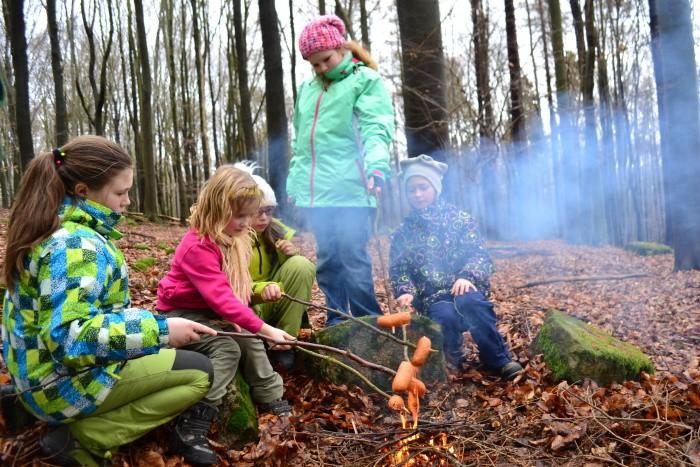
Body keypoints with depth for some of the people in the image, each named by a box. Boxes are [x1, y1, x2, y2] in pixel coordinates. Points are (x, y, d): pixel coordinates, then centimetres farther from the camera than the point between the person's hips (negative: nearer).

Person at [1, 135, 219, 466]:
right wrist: (159, 329, -33)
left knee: (173, 351, 23)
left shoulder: (51, 228, 4)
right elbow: (68, 336, -35)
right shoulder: (79, 246, -27)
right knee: (199, 372, -8)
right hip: (65, 383, -10)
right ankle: (79, 439, -7)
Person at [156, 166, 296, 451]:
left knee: (250, 340, -1)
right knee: (227, 348, -25)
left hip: (210, 312, 8)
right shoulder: (197, 246, -29)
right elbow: (221, 297, -36)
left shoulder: (233, 238, 1)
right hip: (182, 314, -8)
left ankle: (270, 398, 13)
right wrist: (264, 328, -38)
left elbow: (236, 289, 11)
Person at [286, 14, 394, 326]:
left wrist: (377, 164, -31)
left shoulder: (366, 80, 1)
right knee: (327, 259, 10)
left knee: (353, 257, -7)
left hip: (350, 189, -6)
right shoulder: (307, 88, 20)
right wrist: (293, 184, 18)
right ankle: (337, 322, 22)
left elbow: (376, 129, -13)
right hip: (315, 190, 6)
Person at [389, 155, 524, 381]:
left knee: (469, 302, -36)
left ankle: (497, 359, -19)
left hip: (464, 289, -1)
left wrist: (467, 277, -23)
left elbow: (479, 255, -3)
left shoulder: (459, 219, 5)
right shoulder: (403, 233, 11)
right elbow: (398, 271, 6)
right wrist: (406, 292, -15)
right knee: (446, 315, -34)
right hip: (432, 298, 1)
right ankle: (451, 355, -1)